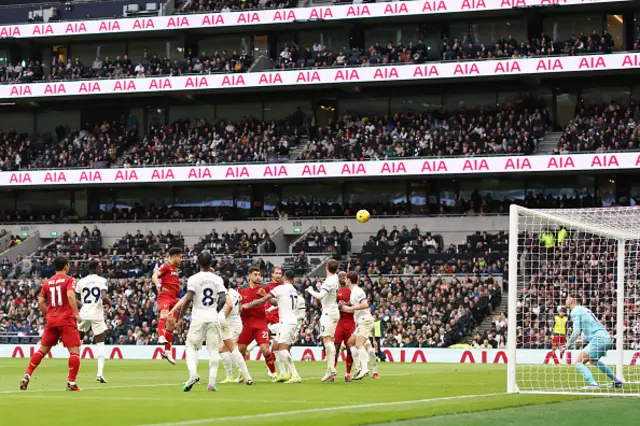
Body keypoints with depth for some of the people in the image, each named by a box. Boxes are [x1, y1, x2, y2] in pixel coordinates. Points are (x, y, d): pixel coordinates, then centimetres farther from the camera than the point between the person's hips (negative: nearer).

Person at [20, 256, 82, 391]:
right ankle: (71, 383, -11)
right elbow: (70, 295, -19)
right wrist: (76, 314, -18)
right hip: (66, 320, -6)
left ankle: (27, 376, 8)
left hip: (51, 320, 6)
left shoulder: (47, 282, 12)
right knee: (74, 350, -3)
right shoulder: (68, 280, -3)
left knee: (43, 349, 16)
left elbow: (40, 302, 9)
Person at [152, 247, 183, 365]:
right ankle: (161, 337, -53)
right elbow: (154, 276, -16)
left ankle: (167, 351, 15)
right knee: (164, 314, -35)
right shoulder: (166, 266, -1)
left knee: (171, 325, 8)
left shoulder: (175, 269, 25)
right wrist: (159, 286, -34)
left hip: (173, 298, 9)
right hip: (164, 296, -9)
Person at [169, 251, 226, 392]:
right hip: (213, 318, 2)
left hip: (198, 318, -2)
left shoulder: (193, 279, -4)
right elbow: (223, 299, -1)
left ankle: (193, 374, -16)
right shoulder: (217, 279, 4)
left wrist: (180, 317, -2)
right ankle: (212, 382, 1)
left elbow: (188, 299, -10)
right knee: (213, 350, 6)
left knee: (191, 347, 7)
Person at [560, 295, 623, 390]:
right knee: (593, 360, 34)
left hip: (598, 339, -9)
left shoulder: (575, 311, -4)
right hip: (607, 339, 9)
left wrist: (567, 346, -5)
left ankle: (593, 384, -27)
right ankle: (617, 382, 38)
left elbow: (576, 332, -12)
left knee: (578, 363, -10)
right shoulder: (584, 309, 23)